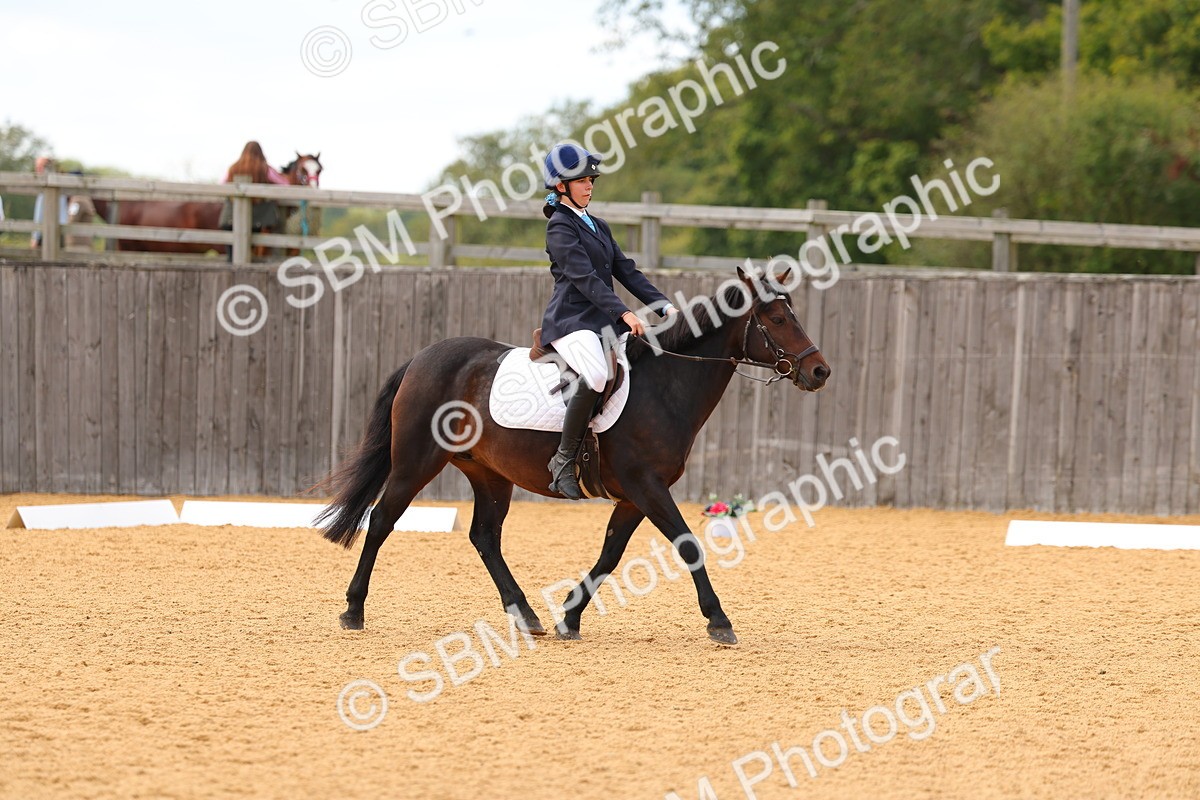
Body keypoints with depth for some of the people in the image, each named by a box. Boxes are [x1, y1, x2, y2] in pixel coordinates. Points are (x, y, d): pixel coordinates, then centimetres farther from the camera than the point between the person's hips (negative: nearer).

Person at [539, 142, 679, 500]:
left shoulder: (598, 226, 22)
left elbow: (626, 272, 17)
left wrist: (664, 306, 4)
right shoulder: (560, 226, -5)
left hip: (604, 322, 9)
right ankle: (564, 461, -27)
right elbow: (584, 277, -16)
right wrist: (623, 313, -26)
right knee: (597, 374, -36)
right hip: (571, 320, -9)